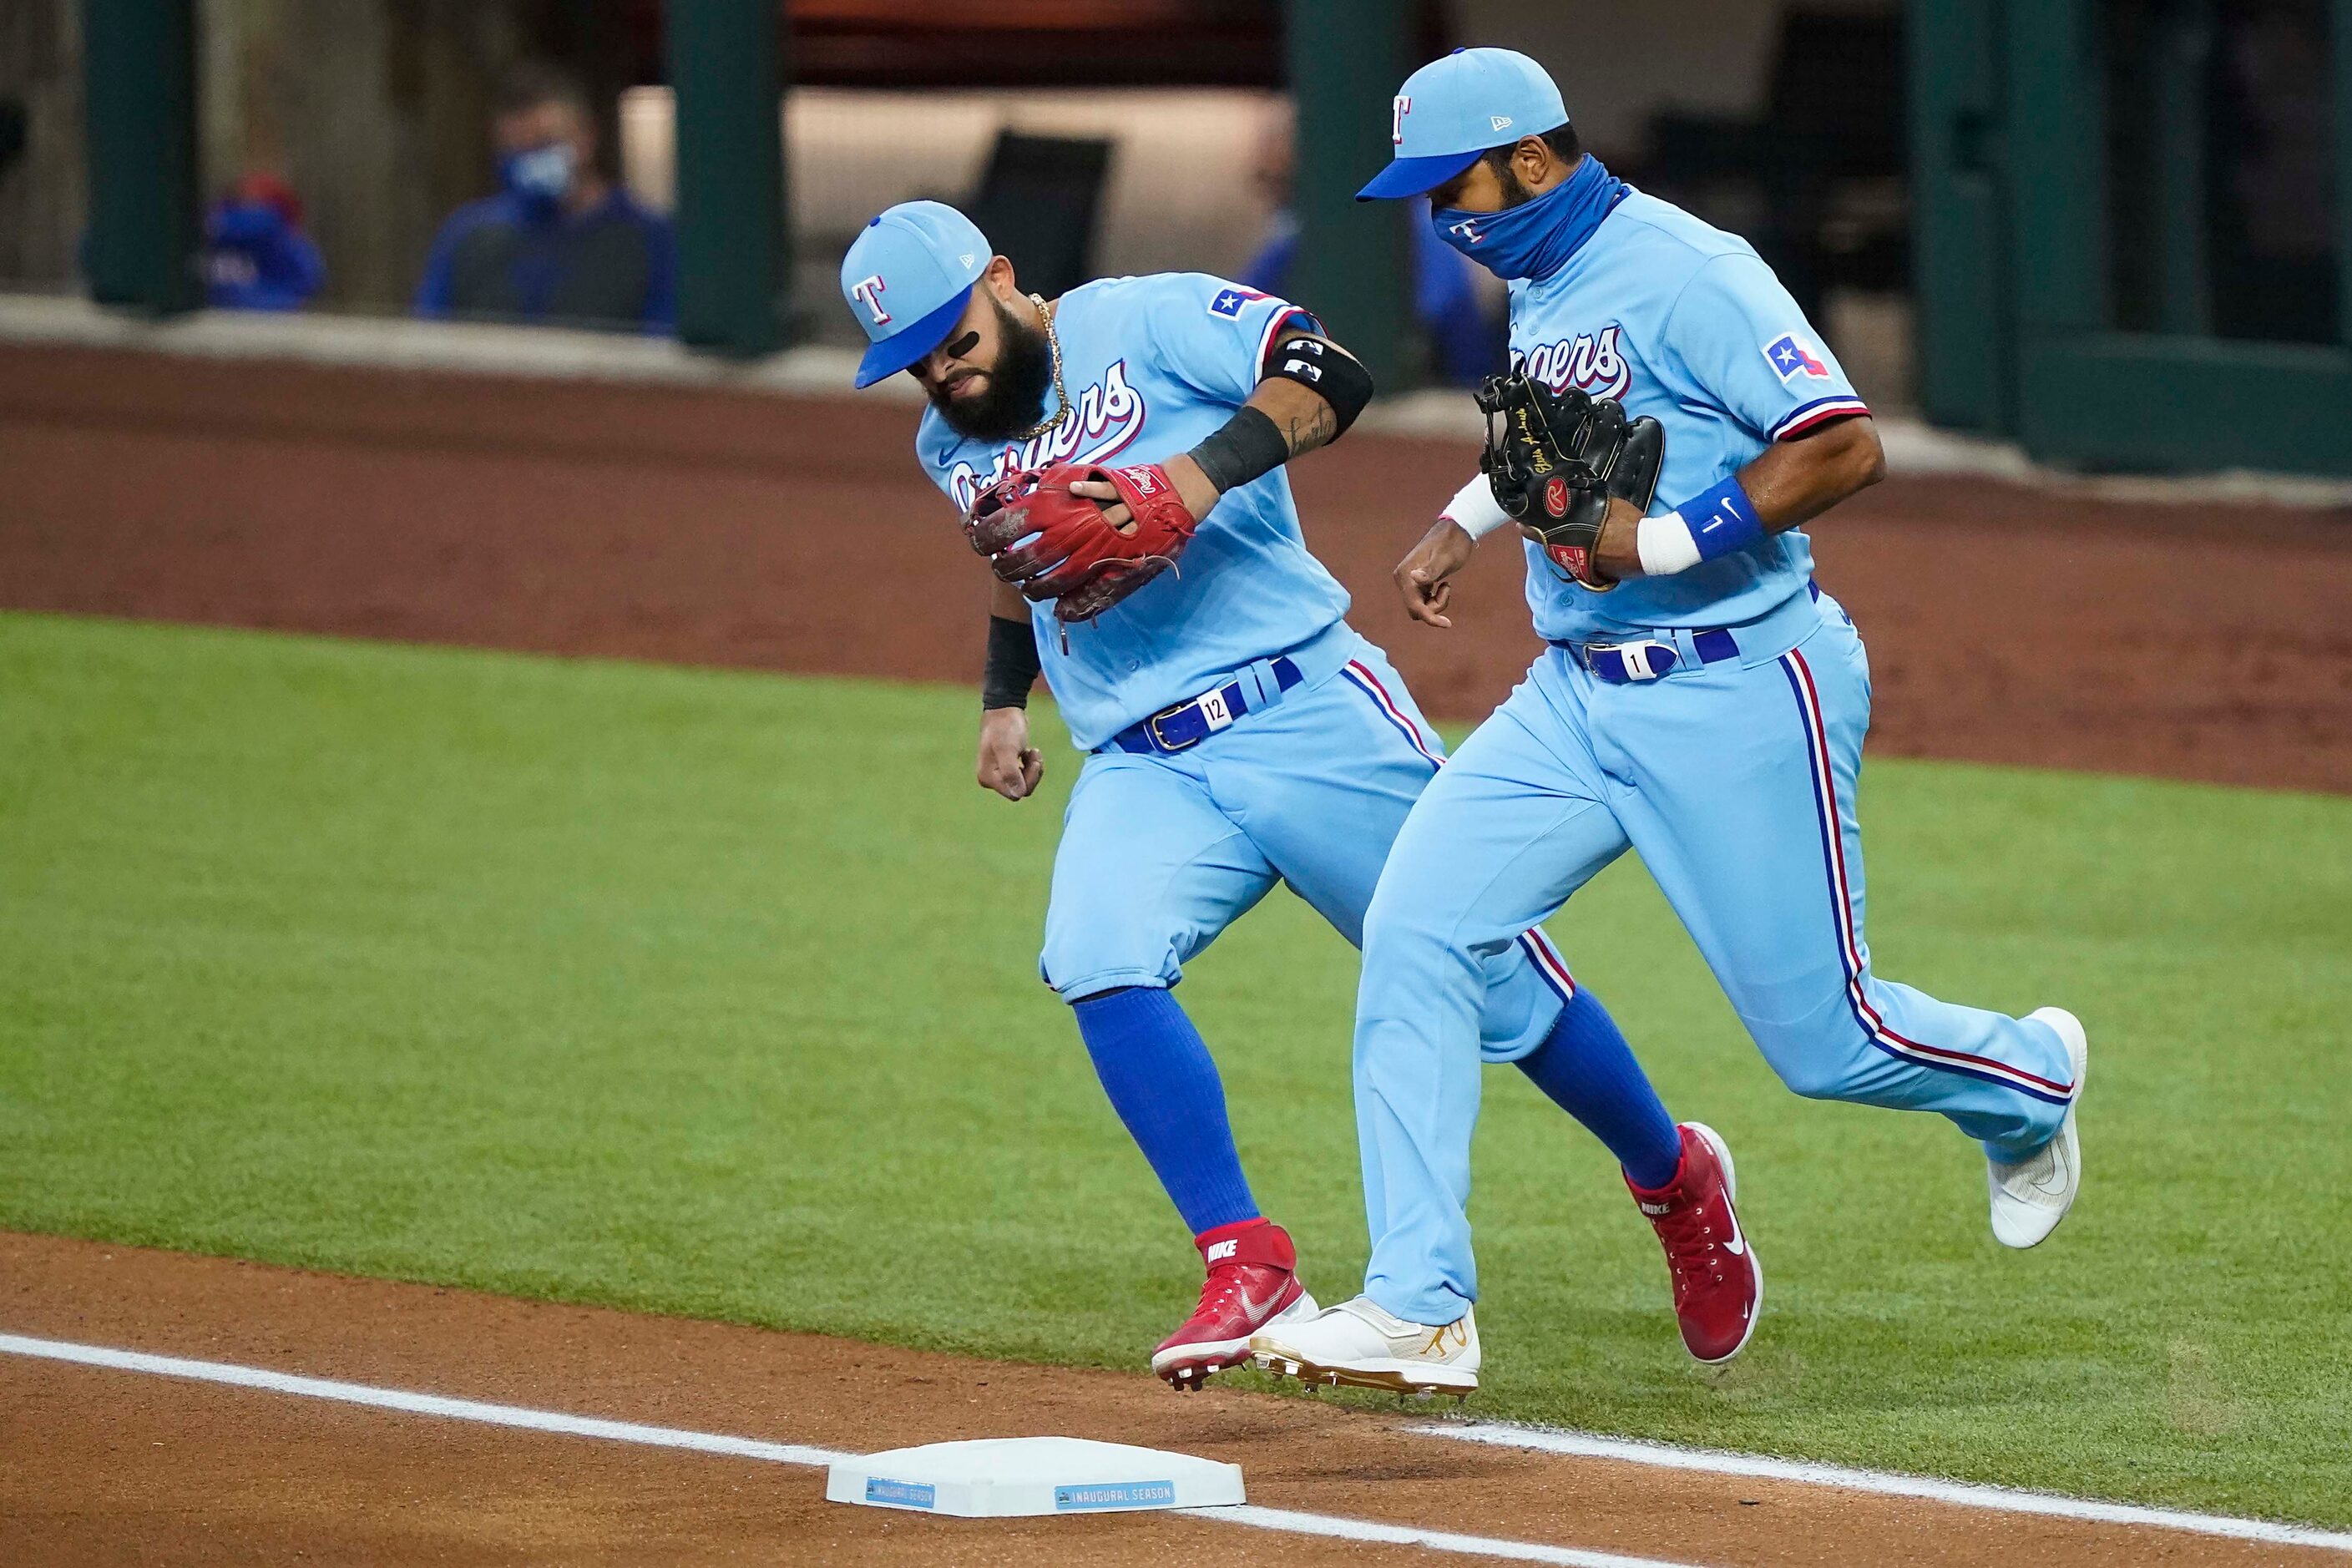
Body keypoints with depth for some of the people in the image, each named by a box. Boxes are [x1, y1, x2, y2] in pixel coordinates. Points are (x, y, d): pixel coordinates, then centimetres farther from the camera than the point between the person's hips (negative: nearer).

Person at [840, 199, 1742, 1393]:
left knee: (1490, 977, 2)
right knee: (1098, 960, -26)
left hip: (1310, 718, -5)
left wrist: (1198, 476, -33)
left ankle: (1672, 1176, 28)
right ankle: (1248, 1268, -26)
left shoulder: (1140, 322, -7)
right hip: (1141, 768, 5)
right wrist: (1003, 700, 27)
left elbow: (1329, 375, -21)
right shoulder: (949, 448, 14)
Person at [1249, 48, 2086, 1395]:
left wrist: (1662, 540, -27)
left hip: (1738, 700, -8)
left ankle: (2028, 1080, 34)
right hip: (1576, 693, 8)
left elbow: (1845, 447, -25)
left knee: (1826, 1040, 0)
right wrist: (1469, 522, 24)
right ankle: (1417, 1305, -7)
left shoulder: (1682, 272, -17)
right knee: (1413, 932, -8)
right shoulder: (1539, 288, 11)